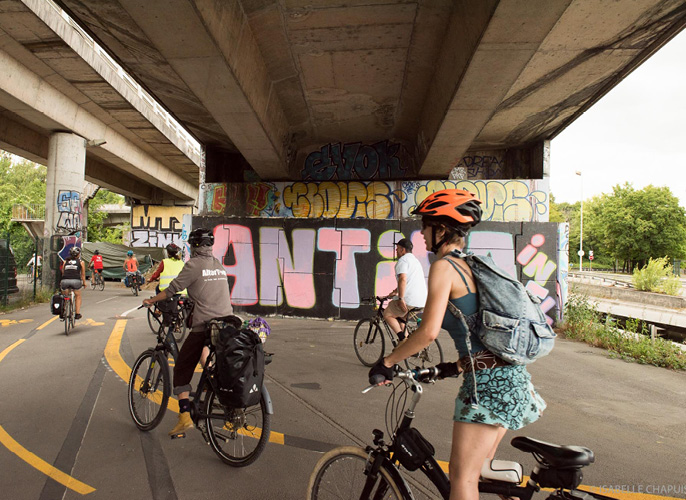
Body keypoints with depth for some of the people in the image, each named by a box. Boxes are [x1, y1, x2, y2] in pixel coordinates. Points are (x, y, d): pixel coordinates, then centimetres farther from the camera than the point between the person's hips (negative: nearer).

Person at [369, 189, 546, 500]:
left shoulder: (444, 266, -13)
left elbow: (429, 332, -21)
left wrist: (387, 362, -9)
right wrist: (459, 366, 24)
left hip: (488, 380, -10)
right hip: (511, 373, 10)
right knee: (482, 466, 26)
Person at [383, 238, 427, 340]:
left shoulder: (402, 260, -7)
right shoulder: (415, 260, 24)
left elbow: (403, 279, -23)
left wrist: (401, 298, -24)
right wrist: (395, 291, 37)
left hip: (409, 301, -9)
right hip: (422, 301, 9)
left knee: (387, 315, 5)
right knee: (401, 317, 26)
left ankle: (402, 338, -8)